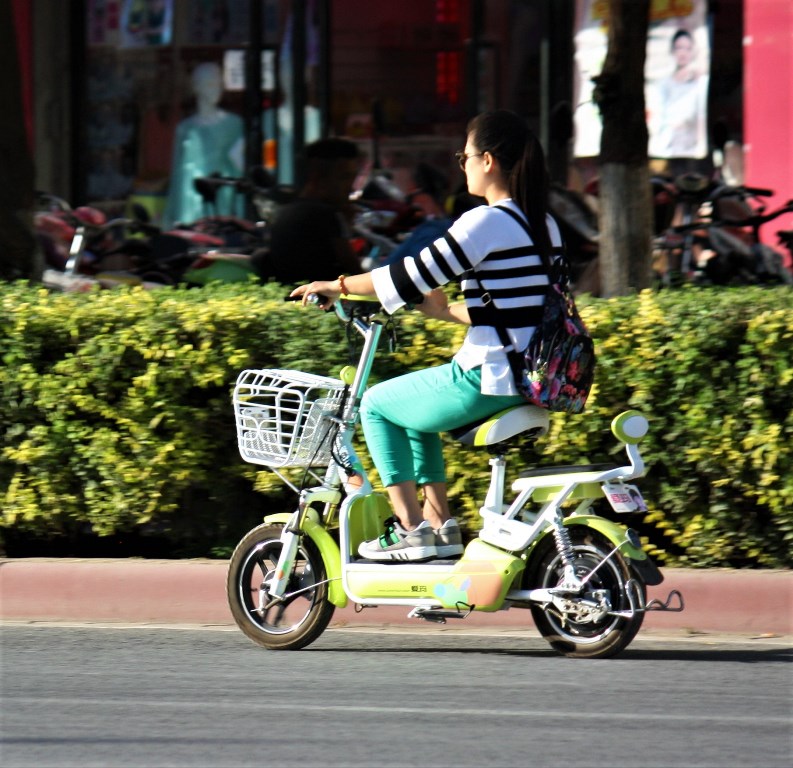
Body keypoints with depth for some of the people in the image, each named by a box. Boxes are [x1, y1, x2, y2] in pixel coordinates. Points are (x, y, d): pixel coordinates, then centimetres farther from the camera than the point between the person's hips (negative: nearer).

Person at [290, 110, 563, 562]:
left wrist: (339, 286, 0)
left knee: (377, 404, 13)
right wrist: (447, 310, 24)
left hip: (487, 381, -9)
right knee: (413, 405, 30)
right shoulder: (545, 226, 11)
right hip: (532, 382, 9)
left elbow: (412, 277, -12)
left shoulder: (485, 223, -15)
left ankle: (411, 528, 10)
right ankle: (441, 523, 25)